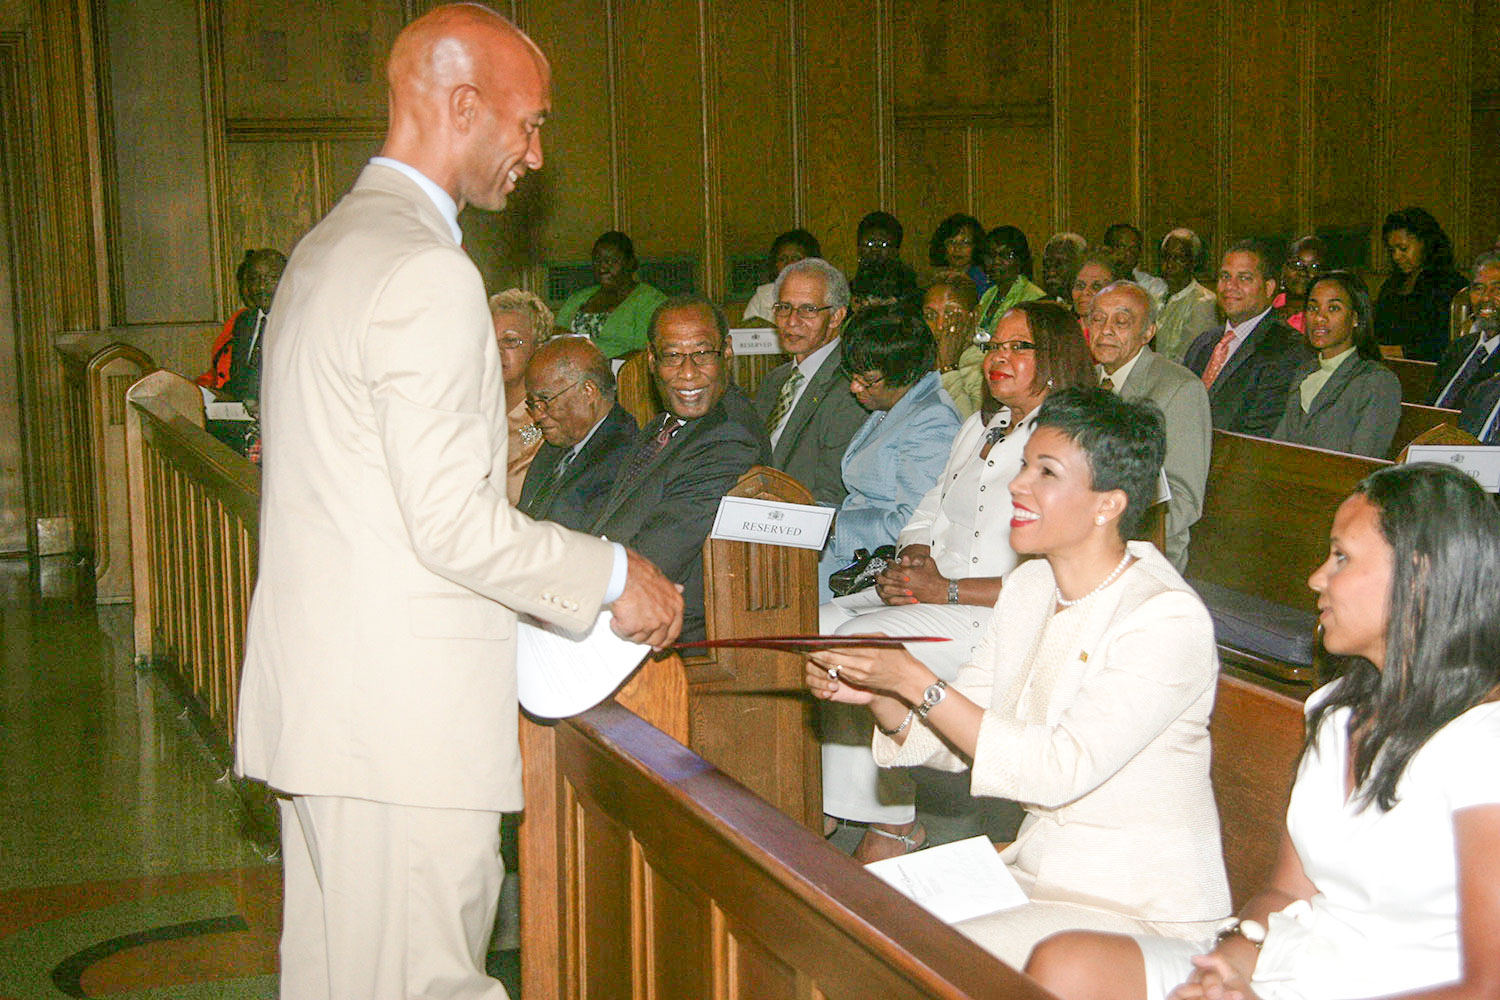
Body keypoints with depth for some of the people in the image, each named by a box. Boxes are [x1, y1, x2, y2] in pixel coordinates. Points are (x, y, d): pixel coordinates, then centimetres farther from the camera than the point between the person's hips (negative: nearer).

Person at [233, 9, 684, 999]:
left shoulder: (328, 247, 16)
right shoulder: (426, 270, -16)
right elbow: (453, 521, -19)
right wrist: (613, 575, -8)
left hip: (317, 693, 10)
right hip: (406, 718, -10)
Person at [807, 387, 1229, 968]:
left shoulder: (1167, 619, -19)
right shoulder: (1029, 587, 5)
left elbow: (1060, 769, -26)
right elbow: (953, 743, 7)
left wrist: (916, 682, -27)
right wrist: (876, 696, -13)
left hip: (1140, 907, -7)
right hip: (1033, 870, 7)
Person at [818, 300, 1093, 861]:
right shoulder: (979, 427, 19)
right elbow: (931, 516, 21)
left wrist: (948, 590, -19)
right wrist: (910, 566, -3)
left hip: (1002, 616, -9)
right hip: (932, 594, 9)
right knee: (819, 624, -11)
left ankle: (893, 823, -12)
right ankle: (827, 804, -6)